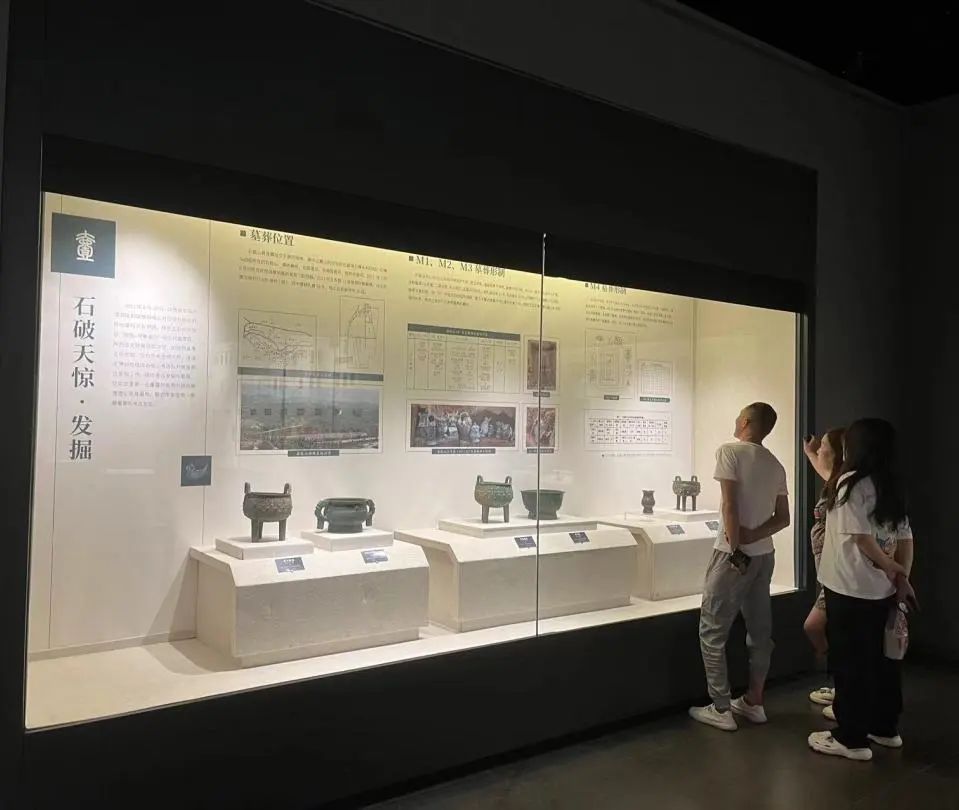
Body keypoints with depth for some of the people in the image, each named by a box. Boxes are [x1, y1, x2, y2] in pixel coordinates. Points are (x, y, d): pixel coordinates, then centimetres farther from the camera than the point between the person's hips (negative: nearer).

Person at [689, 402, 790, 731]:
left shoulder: (729, 452, -11)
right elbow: (783, 518, 8)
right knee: (760, 630, 13)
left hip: (733, 555, -7)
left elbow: (730, 506, -19)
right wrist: (752, 536, -4)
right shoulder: (776, 465, 10)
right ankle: (754, 702, 23)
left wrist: (737, 550, -15)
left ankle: (721, 709, 4)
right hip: (764, 555, 7)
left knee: (712, 631, 1)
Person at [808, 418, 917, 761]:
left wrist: (888, 566, -3)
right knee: (878, 657, 18)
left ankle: (851, 738, 10)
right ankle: (885, 728, 31)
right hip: (880, 590, 8)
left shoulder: (852, 481, -15)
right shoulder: (892, 487, 8)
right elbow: (905, 536, 8)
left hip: (850, 589, -8)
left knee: (849, 661, 1)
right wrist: (901, 577, 10)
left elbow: (861, 536, -18)